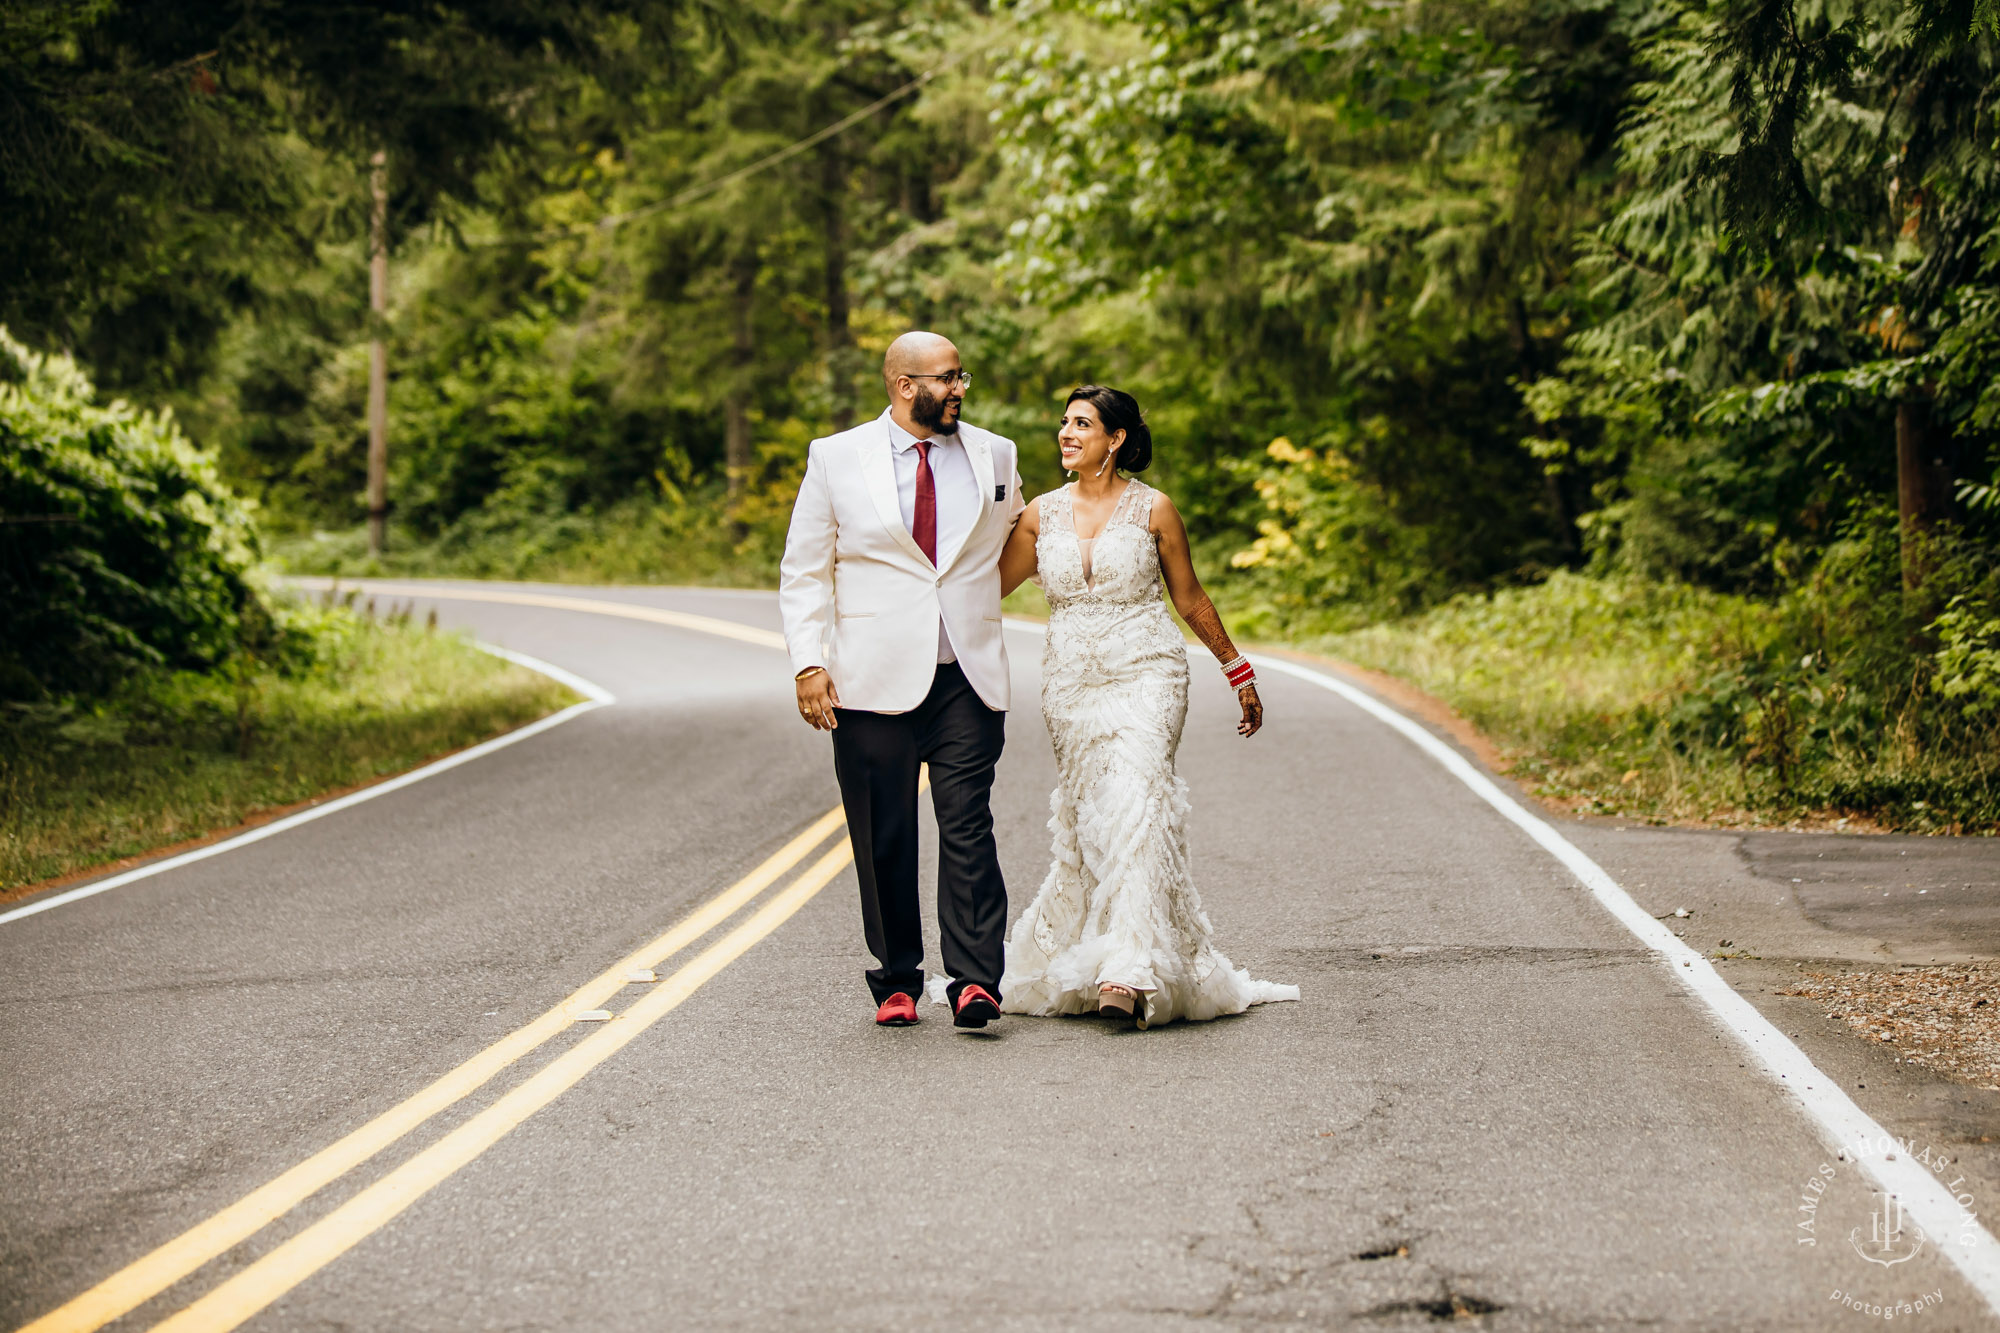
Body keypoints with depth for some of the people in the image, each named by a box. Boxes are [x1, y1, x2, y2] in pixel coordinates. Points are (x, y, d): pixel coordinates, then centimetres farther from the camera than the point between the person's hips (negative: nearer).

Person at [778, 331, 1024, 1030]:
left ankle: (975, 982, -11)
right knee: (884, 840, 4)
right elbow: (804, 571, 4)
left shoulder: (995, 456, 11)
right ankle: (896, 981, 15)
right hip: (873, 681, -1)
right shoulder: (836, 458, 4)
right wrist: (808, 662, -5)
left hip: (968, 679, 1)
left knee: (968, 828, -9)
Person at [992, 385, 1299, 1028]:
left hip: (1145, 678, -4)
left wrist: (1238, 671, 13)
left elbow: (1190, 599, 9)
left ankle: (1130, 972, -27)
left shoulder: (1153, 509, 0)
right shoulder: (1042, 514, 9)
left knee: (1132, 808, -19)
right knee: (1087, 821, 5)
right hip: (1071, 683, 4)